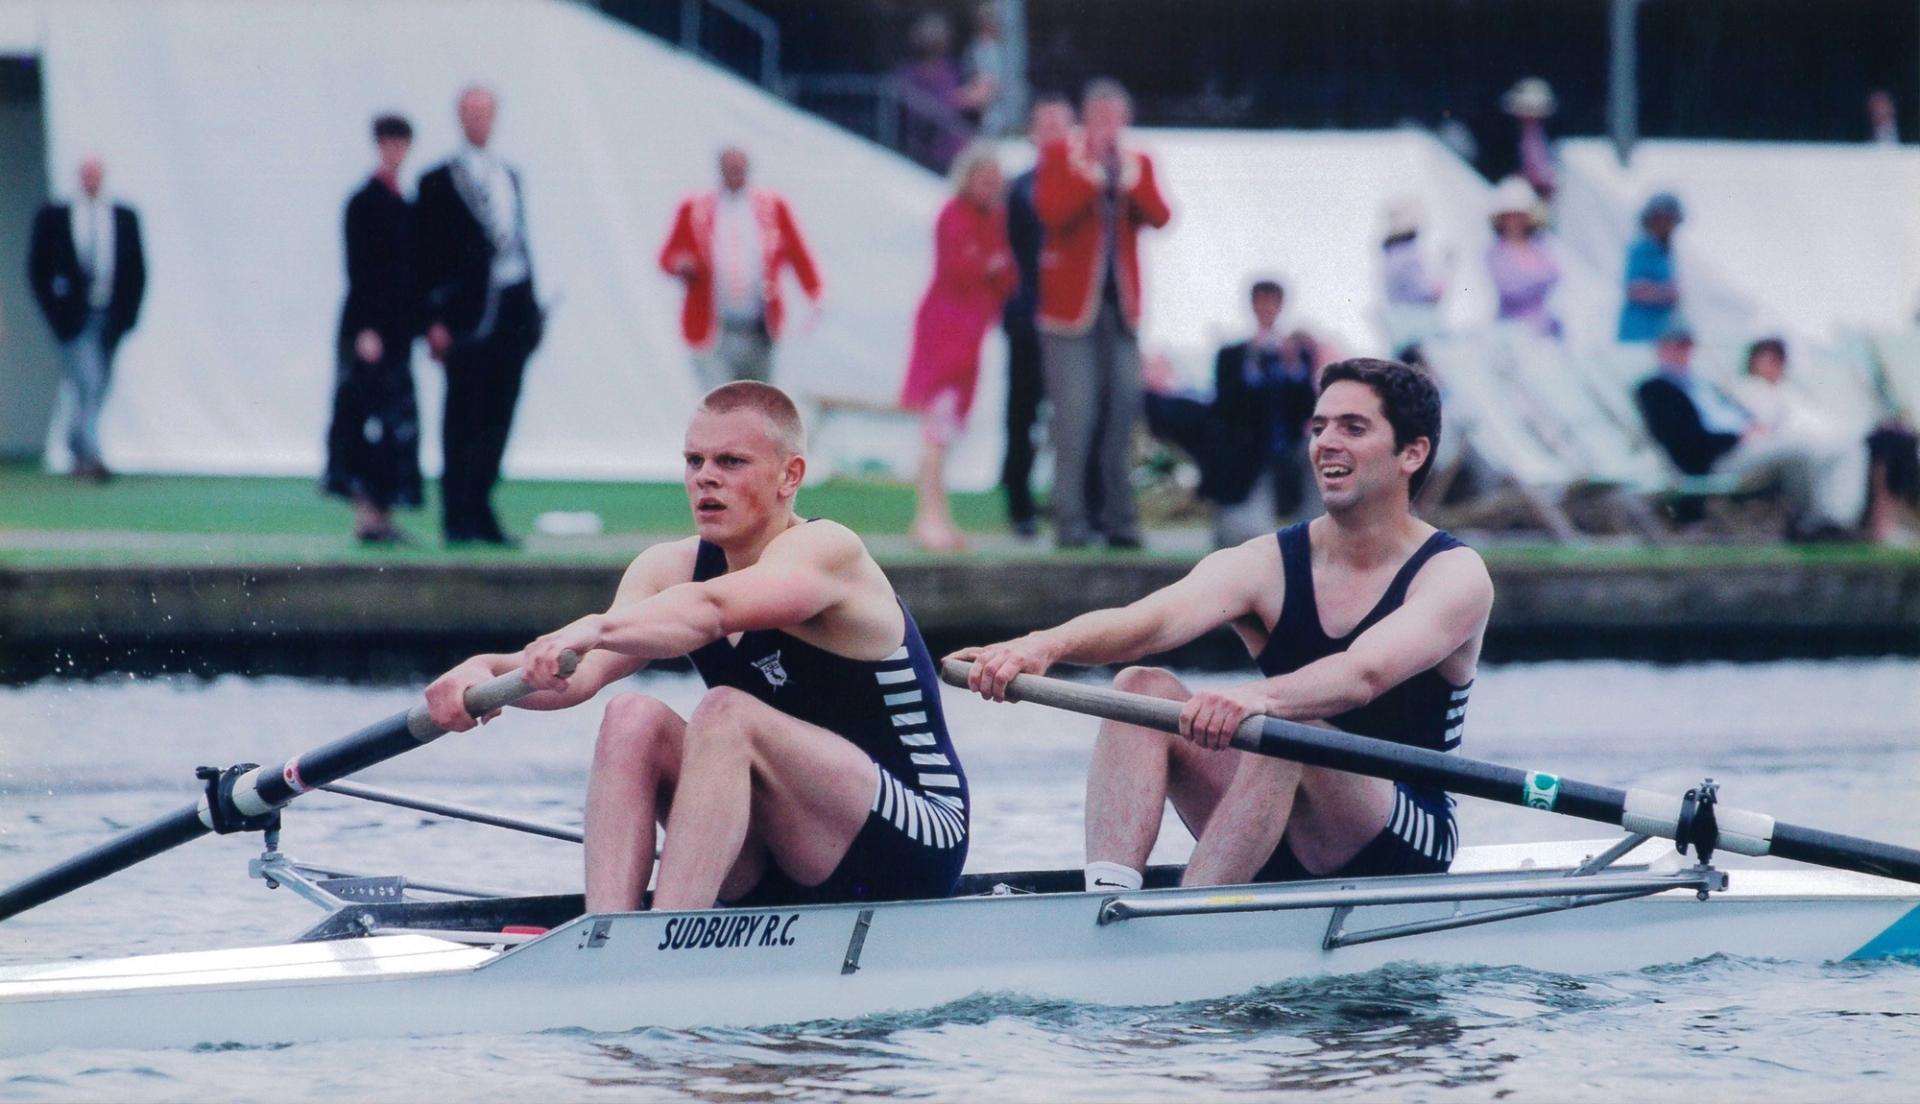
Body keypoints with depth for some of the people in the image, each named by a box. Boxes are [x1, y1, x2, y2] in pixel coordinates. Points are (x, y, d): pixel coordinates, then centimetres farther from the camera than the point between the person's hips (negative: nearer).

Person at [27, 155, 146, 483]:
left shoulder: (125, 218, 6)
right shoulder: (53, 218, 0)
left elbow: (137, 271, 9)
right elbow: (37, 269, 2)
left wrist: (127, 315, 0)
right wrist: (56, 314, -6)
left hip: (110, 320, 3)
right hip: (74, 320, -3)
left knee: (93, 392, 9)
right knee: (87, 386, -14)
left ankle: (79, 455, 23)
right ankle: (91, 456, -20)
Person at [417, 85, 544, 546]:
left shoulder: (509, 177, 17)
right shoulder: (439, 181, -1)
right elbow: (430, 256, -4)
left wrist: (531, 310, 11)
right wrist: (435, 320, -11)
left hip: (512, 313, 6)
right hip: (469, 314, -6)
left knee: (497, 417, 7)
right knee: (463, 418, -3)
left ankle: (479, 512, 14)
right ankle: (459, 517, -1)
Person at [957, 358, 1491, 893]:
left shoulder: (1453, 574, -9)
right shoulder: (1266, 564, 2)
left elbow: (1365, 674, -31)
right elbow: (1153, 620, -19)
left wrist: (1261, 698, -52)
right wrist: (1046, 645, -40)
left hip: (1408, 853, -5)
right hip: (1283, 856, 5)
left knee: (1285, 729, -33)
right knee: (1143, 687, -15)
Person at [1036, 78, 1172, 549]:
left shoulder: (1137, 163, 12)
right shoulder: (1059, 156, 1)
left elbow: (1159, 216, -2)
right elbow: (1050, 210, -15)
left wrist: (1129, 179, -17)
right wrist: (1095, 174, -20)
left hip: (1120, 308, 4)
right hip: (1071, 307, -4)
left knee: (1121, 416, 3)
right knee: (1075, 418, -7)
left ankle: (1119, 520, 9)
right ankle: (1070, 522, -5)